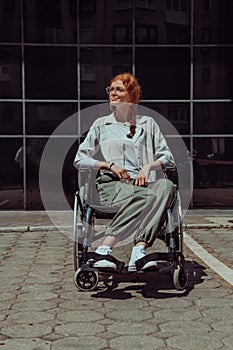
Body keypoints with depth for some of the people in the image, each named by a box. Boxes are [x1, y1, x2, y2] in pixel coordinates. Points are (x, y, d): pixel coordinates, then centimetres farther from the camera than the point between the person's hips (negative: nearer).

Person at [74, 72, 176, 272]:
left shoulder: (148, 124, 22)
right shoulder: (101, 124, 20)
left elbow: (168, 158, 18)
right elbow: (79, 159, 14)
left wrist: (148, 166, -4)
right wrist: (110, 165, -2)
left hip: (141, 183, 2)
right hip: (112, 184, -2)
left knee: (167, 186, -34)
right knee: (146, 197, -36)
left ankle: (139, 250, -45)